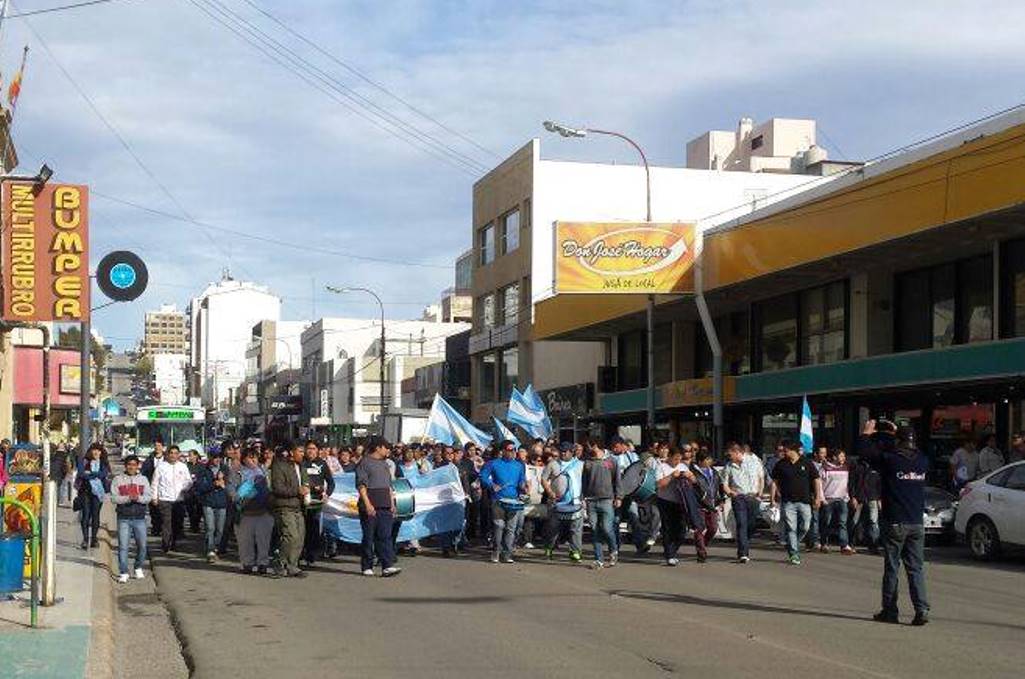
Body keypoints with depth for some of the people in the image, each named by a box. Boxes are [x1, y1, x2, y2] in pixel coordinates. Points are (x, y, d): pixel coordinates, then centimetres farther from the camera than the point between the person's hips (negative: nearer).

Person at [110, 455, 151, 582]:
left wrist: (138, 498, -19)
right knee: (123, 546, -4)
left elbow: (148, 497, 2)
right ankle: (123, 573, 2)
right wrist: (127, 498, -20)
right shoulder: (118, 479, 5)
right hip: (124, 518, -2)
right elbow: (114, 497, -4)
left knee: (142, 545, 4)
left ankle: (139, 568, 25)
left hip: (140, 518, 2)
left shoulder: (143, 479, 10)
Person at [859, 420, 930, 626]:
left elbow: (864, 451, -1)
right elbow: (913, 450, 27)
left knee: (892, 567, 5)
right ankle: (921, 609, -5)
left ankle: (889, 611, 10)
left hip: (895, 523, -4)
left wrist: (866, 433, 16)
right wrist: (898, 432, 33)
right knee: (916, 568, 6)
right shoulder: (922, 461, 3)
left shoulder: (890, 460, -11)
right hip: (917, 524, 4)